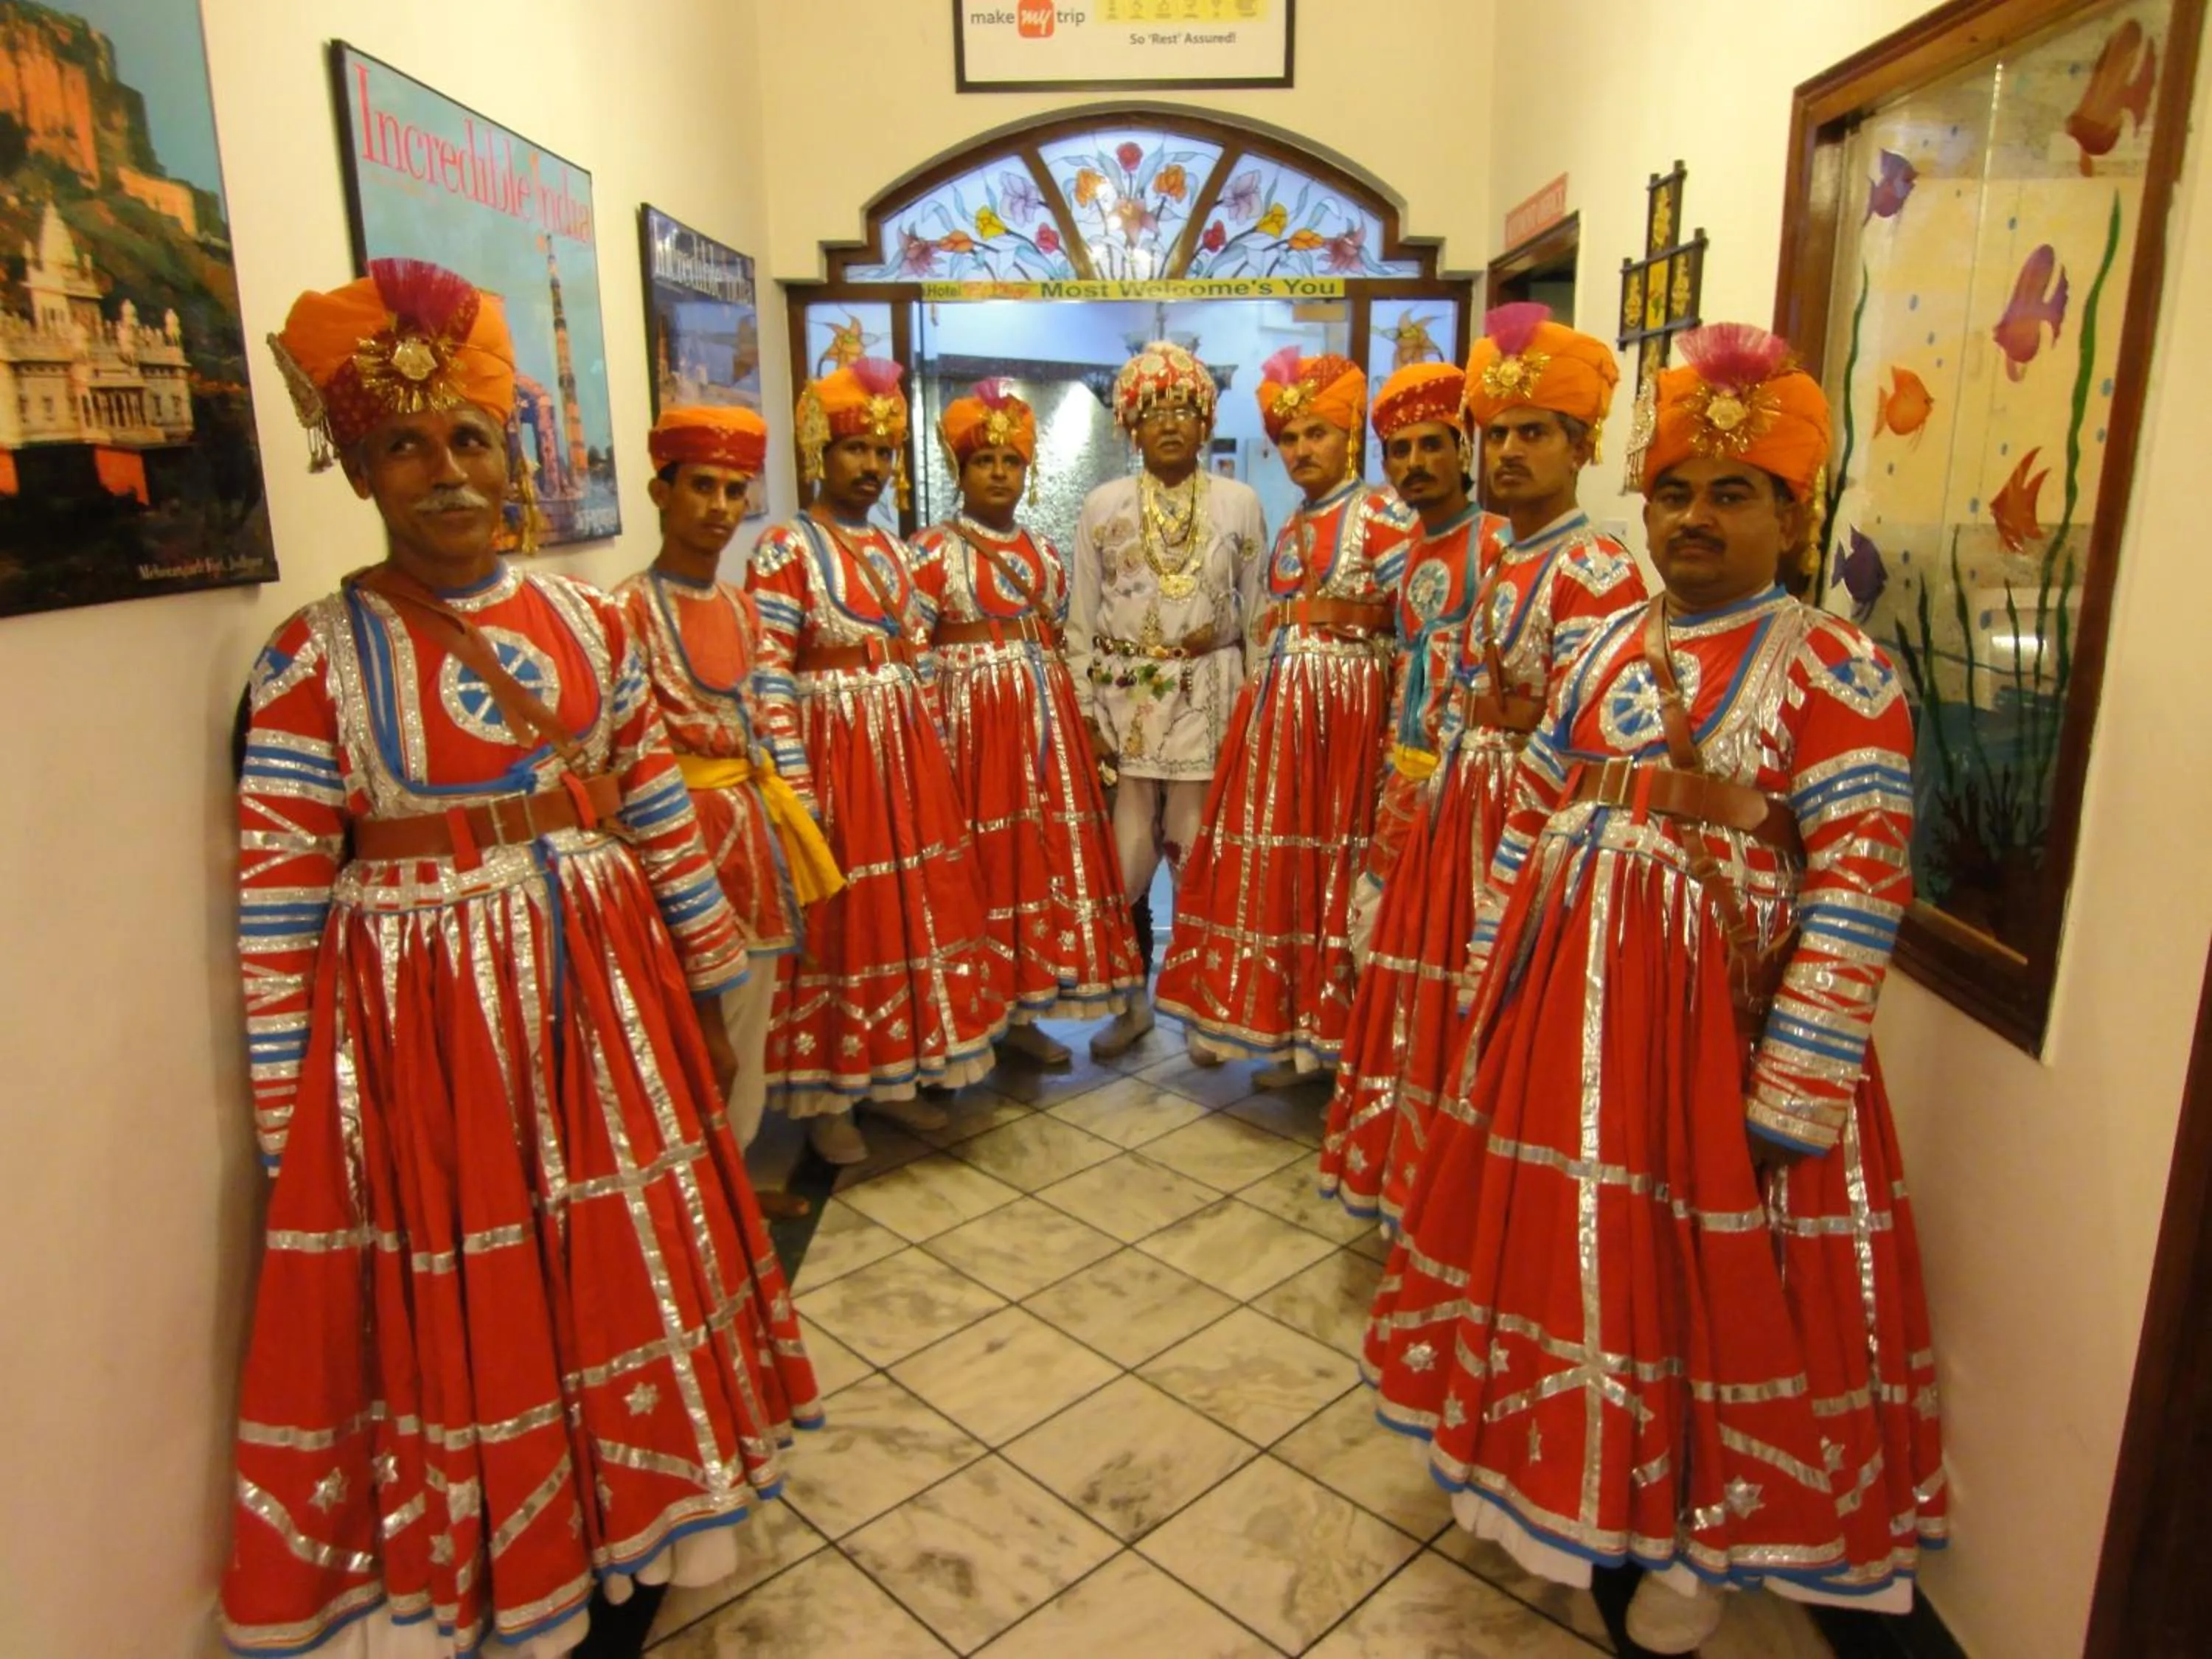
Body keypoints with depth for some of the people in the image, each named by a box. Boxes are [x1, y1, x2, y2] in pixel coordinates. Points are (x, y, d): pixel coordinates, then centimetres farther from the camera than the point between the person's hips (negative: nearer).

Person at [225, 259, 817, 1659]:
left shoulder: (588, 620, 4)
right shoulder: (314, 658, -8)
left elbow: (661, 815, 8)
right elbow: (276, 903, -7)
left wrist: (713, 983, 11)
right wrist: (289, 1115, -6)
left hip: (602, 990, 4)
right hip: (418, 1021, -3)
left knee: (622, 1268, 15)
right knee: (464, 1320, 9)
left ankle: (623, 1541, 40)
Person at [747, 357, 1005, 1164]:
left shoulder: (894, 547, 13)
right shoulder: (785, 549, -8)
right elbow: (770, 675, -14)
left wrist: (939, 749, 13)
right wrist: (795, 783, -19)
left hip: (907, 751, 7)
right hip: (833, 752, -7)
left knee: (912, 912, 11)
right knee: (838, 921, 1)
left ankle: (892, 1075, 27)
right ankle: (825, 1097, 16)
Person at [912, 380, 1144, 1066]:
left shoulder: (1043, 552, 15)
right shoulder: (933, 551, -2)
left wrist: (1069, 716, 12)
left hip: (1045, 718, 6)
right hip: (972, 717, -5)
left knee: (1045, 854, 6)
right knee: (980, 862, -4)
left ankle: (1023, 1011, 18)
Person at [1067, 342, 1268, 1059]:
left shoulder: (1240, 503, 4)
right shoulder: (1103, 506, 4)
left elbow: (1258, 610, 7)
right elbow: (1080, 619, 3)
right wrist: (1087, 713, -3)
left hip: (1209, 700, 0)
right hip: (1124, 701, 0)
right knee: (1123, 863, 3)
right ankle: (1134, 1002, 22)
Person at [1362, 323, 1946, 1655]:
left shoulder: (1835, 672, -11)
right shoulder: (1611, 644, 8)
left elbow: (1861, 888, -17)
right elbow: (1532, 818, 11)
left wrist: (1795, 1089, -19)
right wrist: (1497, 982, 10)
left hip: (1716, 1019, -5)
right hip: (1564, 1004, 6)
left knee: (1707, 1271, 8)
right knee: (1559, 1240, 17)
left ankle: (1699, 1539, 33)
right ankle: (1552, 1458, 43)